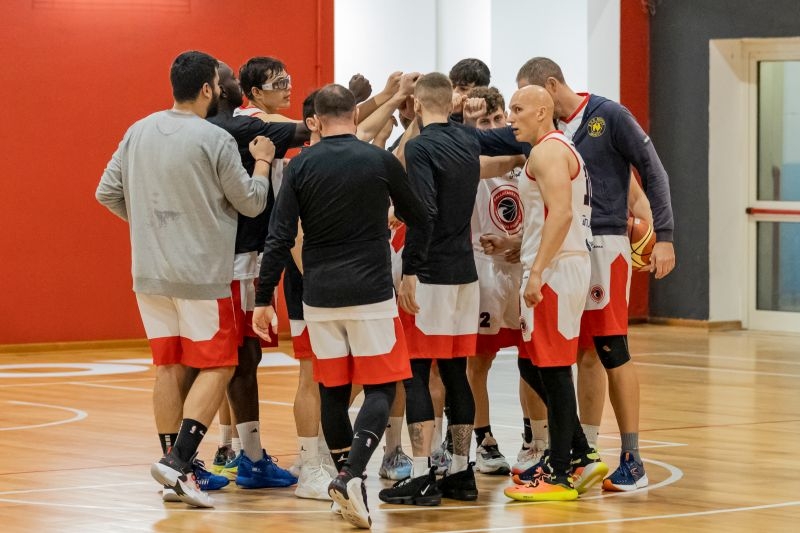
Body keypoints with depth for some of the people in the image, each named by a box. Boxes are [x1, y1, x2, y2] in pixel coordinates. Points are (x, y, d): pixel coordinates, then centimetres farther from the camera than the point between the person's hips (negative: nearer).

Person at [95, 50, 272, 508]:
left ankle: (177, 470, 14)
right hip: (202, 276, -6)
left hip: (150, 274, 6)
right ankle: (178, 460, -12)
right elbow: (251, 203, -5)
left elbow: (107, 193, 10)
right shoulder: (215, 140, -13)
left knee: (170, 367, 12)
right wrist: (262, 162, 11)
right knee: (216, 367, 1)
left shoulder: (139, 132, 5)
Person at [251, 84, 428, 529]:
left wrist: (264, 299, 2)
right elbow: (418, 220, 10)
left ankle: (349, 484, 15)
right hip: (372, 292, -2)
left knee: (333, 391, 12)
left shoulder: (302, 165, 1)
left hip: (320, 295, 2)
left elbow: (280, 238, -3)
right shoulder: (381, 161, -3)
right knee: (380, 389, 1)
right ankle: (352, 475, -19)